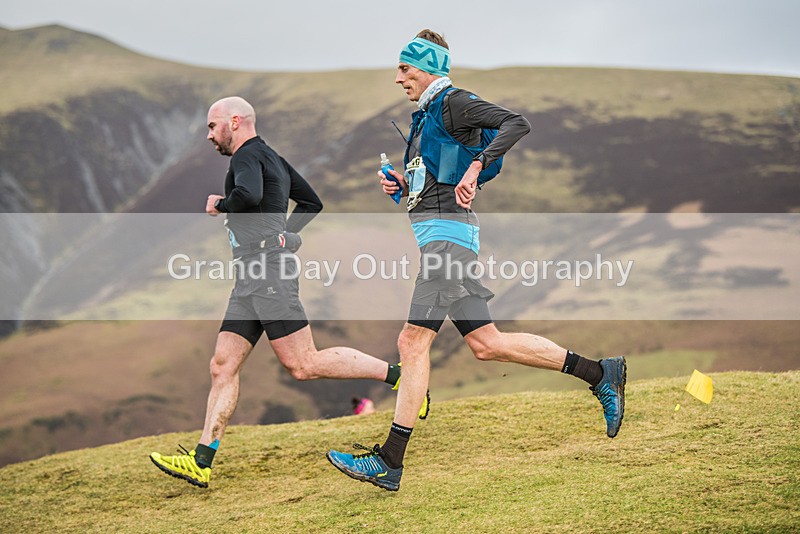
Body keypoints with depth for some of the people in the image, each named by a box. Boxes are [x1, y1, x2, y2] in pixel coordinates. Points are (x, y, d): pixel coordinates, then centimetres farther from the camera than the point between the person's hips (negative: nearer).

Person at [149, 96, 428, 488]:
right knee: (223, 367, 3)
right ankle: (200, 462, -1)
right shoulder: (272, 158, 23)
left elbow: (249, 194, -28)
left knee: (303, 365, -12)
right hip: (252, 280, 10)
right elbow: (311, 202, 32)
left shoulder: (248, 155, -6)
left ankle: (398, 375, -6)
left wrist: (220, 205, -9)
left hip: (268, 272, -10)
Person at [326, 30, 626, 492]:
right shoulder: (427, 115, 23)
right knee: (486, 343, 6)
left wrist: (476, 165, -30)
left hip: (447, 231, -10)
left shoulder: (455, 103, -5)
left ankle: (390, 462, -11)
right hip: (436, 233, 10)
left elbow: (517, 124, -20)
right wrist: (401, 183, 13)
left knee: (413, 342, -11)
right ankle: (600, 373, 11)